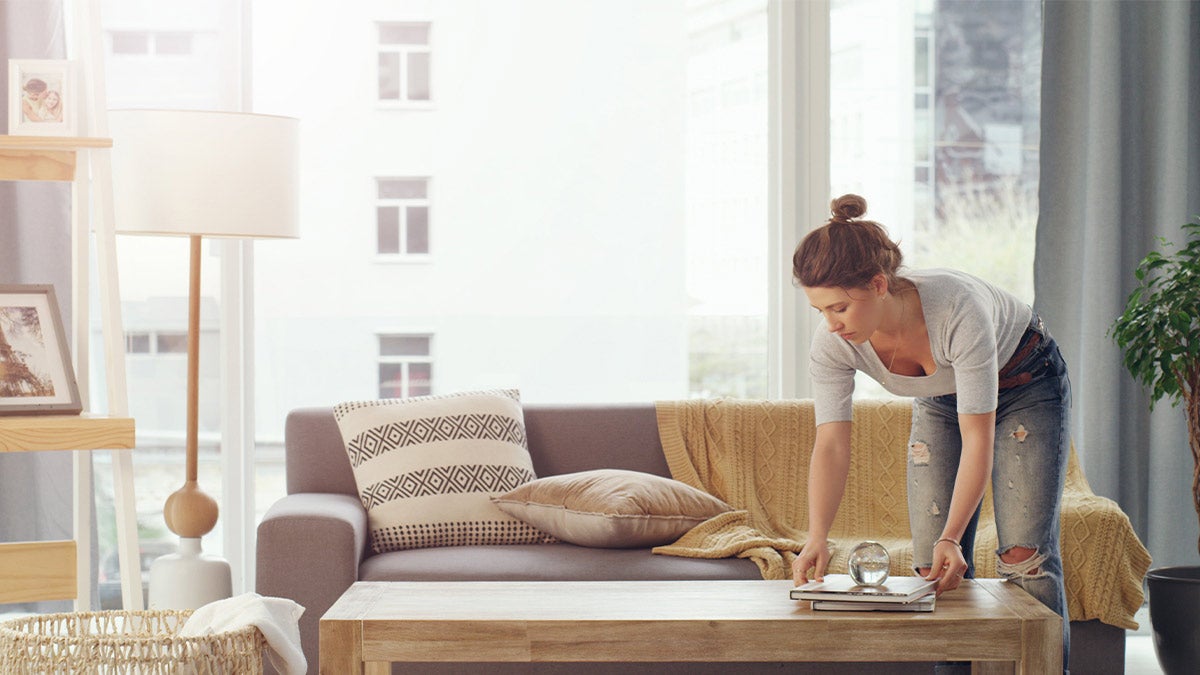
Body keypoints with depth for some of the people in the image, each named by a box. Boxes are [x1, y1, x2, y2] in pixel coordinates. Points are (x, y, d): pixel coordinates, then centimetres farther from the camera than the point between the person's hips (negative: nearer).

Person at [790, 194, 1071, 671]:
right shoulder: (833, 343, -27)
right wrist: (816, 539, -40)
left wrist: (951, 538, -43)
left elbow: (978, 438, -37)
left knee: (1025, 557, -12)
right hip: (940, 400, 4)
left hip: (1025, 383, -4)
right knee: (932, 568, -4)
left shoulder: (957, 309, -41)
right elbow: (831, 444, -27)